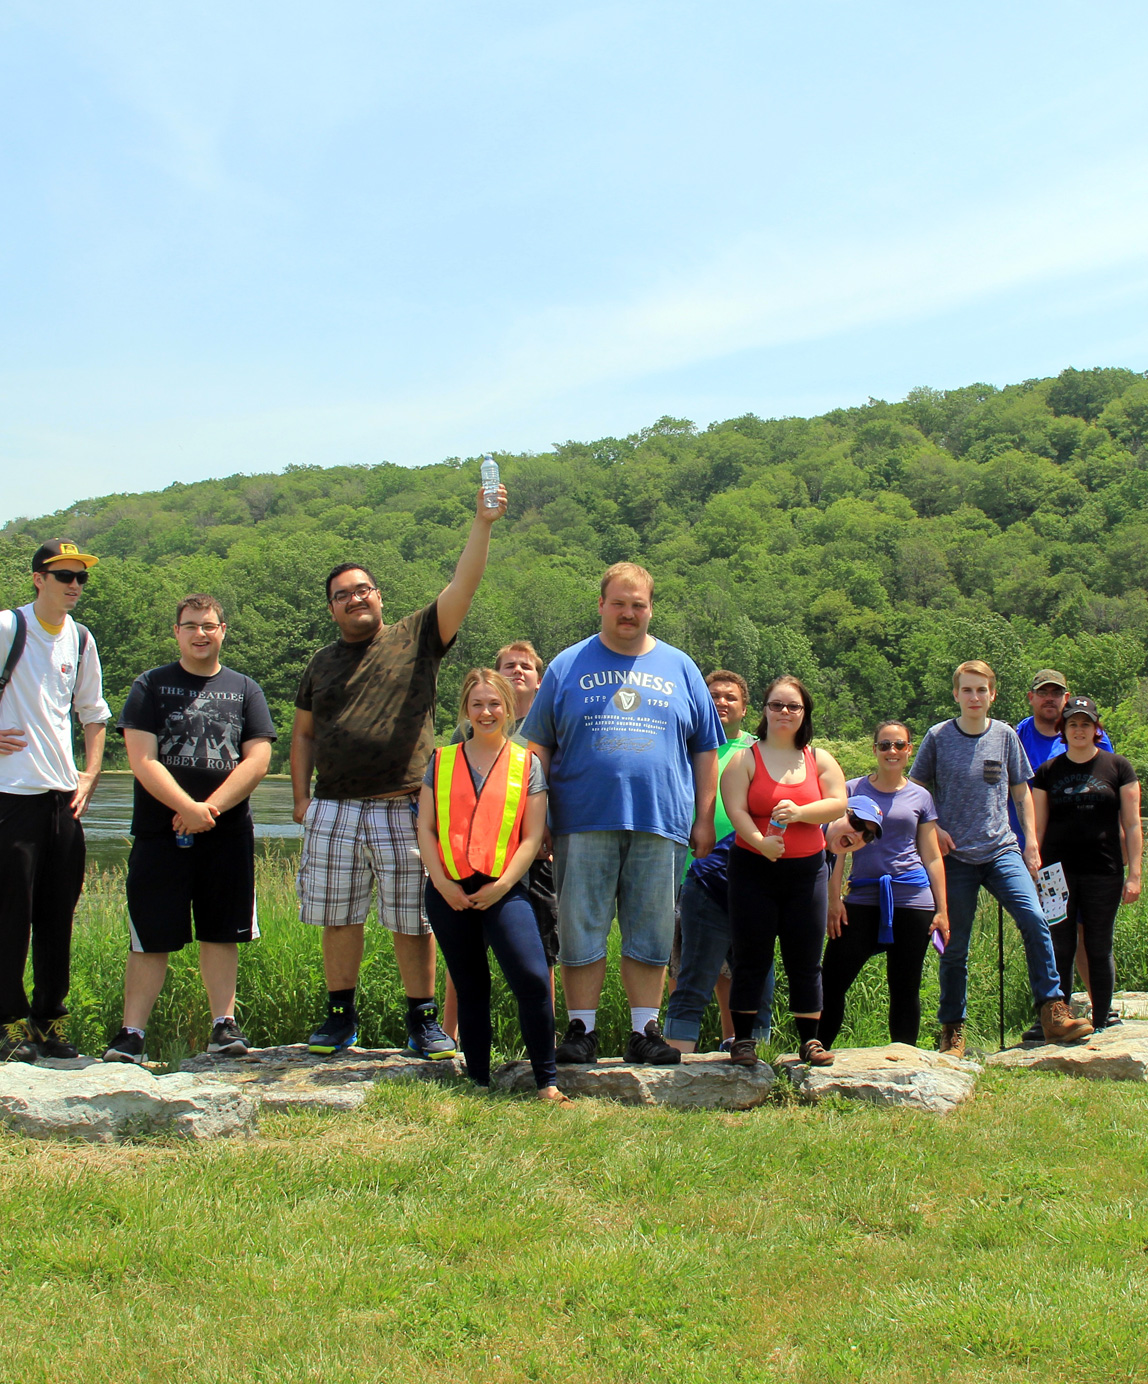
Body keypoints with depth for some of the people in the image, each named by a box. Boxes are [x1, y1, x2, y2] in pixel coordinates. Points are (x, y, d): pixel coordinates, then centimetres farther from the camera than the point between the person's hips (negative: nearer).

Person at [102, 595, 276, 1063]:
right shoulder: (150, 687, 6)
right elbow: (142, 760, -5)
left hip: (227, 835, 2)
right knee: (151, 939, -1)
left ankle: (224, 1024, 12)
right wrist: (188, 808, -17)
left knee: (220, 933, 5)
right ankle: (131, 1033, 3)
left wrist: (209, 807, -12)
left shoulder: (244, 690, 11)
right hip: (159, 833, -1)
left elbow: (258, 760, 0)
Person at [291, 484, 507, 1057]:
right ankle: (341, 1018, 20)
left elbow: (462, 586, -7)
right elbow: (303, 733, 20)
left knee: (412, 921, 3)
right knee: (337, 918, 7)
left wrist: (483, 524, -19)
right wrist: (302, 795, 10)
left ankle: (423, 1021, 13)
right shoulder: (323, 662, 15)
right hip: (334, 811, 3)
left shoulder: (416, 639, 5)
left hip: (403, 810, -3)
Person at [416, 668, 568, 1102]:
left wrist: (502, 886, -10)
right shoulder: (442, 761, 11)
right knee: (470, 989, 9)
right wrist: (442, 882, -6)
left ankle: (546, 1082, -10)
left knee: (533, 980, -18)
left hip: (503, 891, -2)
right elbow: (425, 827, 6)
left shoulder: (527, 765, 5)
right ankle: (478, 1081, 17)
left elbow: (532, 836, 1)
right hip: (449, 893, 2)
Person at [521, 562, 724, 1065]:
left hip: (660, 822, 1)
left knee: (650, 935, 4)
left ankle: (644, 1031, 12)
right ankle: (581, 1030, 10)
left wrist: (704, 820, 8)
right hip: (584, 821, -1)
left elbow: (705, 751, 14)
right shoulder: (568, 666, 10)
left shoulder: (679, 668, 14)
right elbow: (539, 746, 9)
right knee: (581, 931, 0)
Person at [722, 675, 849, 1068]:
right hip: (754, 870, -2)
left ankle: (810, 1041, 13)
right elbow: (736, 809, -11)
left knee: (806, 961, 5)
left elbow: (838, 803, -3)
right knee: (751, 959, 1)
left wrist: (800, 812, -20)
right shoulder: (745, 758, 1)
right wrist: (760, 842, -27)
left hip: (806, 872, 2)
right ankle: (743, 1040, 9)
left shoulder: (819, 759, 10)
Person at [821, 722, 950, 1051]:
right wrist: (834, 899, -4)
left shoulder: (920, 797, 10)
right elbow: (839, 847, 5)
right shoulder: (853, 790, 6)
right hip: (863, 900, -1)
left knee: (905, 989, 5)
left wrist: (942, 910, 7)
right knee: (831, 982, -6)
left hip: (912, 902, 1)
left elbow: (932, 857, 12)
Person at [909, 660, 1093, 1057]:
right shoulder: (938, 737, 1)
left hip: (1002, 850, 1)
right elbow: (916, 791, 9)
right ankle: (952, 1031, 16)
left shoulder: (1005, 736, 6)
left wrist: (1031, 842, 7)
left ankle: (1053, 1013, -13)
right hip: (955, 856, -1)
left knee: (1033, 918, -20)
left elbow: (1021, 791, 14)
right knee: (954, 947, 3)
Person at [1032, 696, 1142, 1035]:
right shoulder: (1048, 772, 7)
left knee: (1099, 950, 5)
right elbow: (1038, 828, 9)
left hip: (1103, 871, -1)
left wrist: (1134, 875, -3)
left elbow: (1132, 824, 3)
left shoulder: (1117, 767, 4)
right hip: (1059, 873, 1)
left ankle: (1101, 1026, 13)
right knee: (1060, 950, 2)